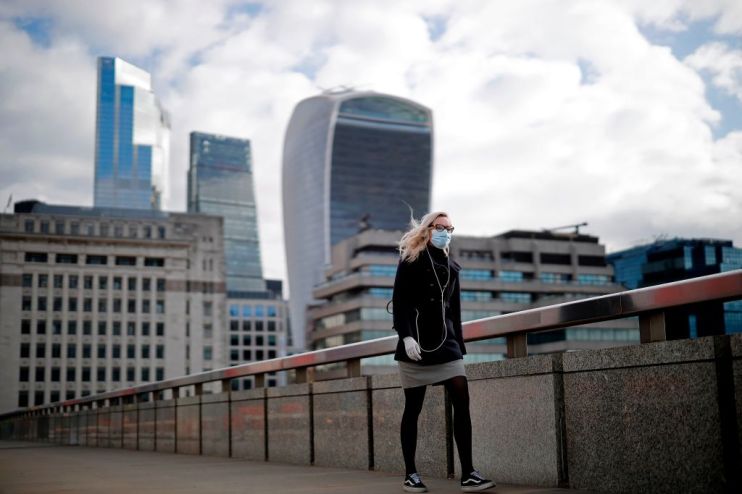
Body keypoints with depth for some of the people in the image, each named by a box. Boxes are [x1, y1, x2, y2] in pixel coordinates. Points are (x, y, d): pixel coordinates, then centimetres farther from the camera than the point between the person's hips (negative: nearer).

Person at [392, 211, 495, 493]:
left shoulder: (451, 267, 17)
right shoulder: (411, 261, 2)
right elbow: (399, 302, -8)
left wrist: (459, 344, 14)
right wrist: (406, 336, -20)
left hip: (446, 344, 5)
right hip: (417, 344, -5)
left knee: (462, 403, -8)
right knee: (413, 408, 0)